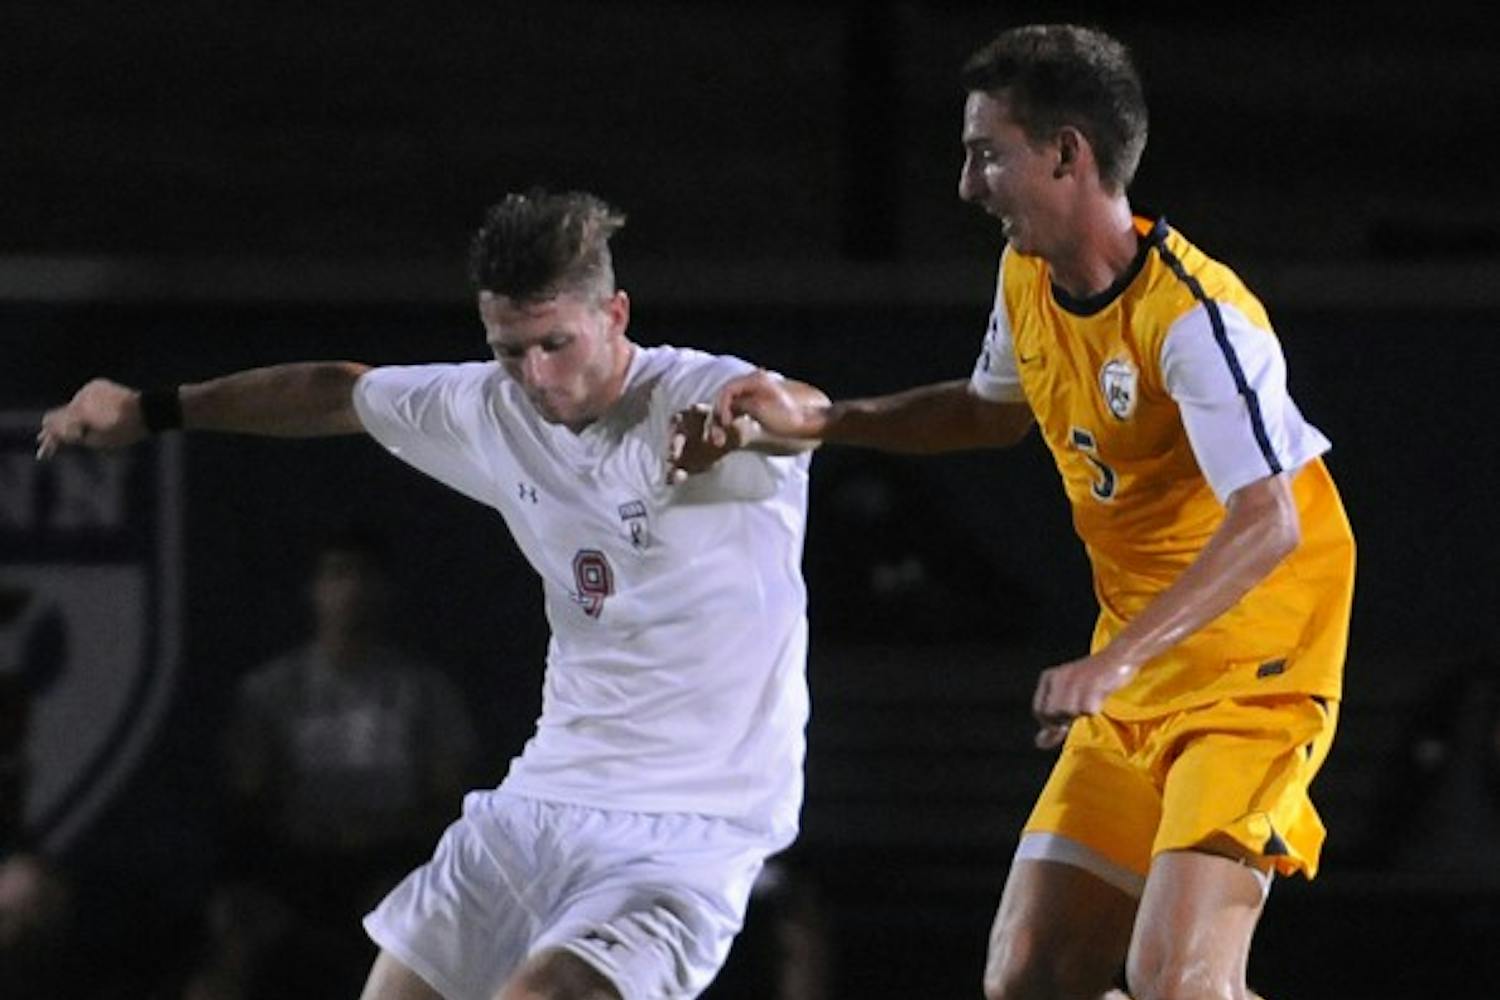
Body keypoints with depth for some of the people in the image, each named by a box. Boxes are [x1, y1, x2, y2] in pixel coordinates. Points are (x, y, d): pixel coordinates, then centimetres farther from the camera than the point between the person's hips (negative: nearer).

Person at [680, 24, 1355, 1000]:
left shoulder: (1194, 317, -23)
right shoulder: (1026, 279, 5)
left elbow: (1268, 523, -33)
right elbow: (997, 408, 27)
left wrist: (1115, 660, -42)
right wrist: (817, 420, 16)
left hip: (1255, 678, -8)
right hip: (1131, 692, 8)